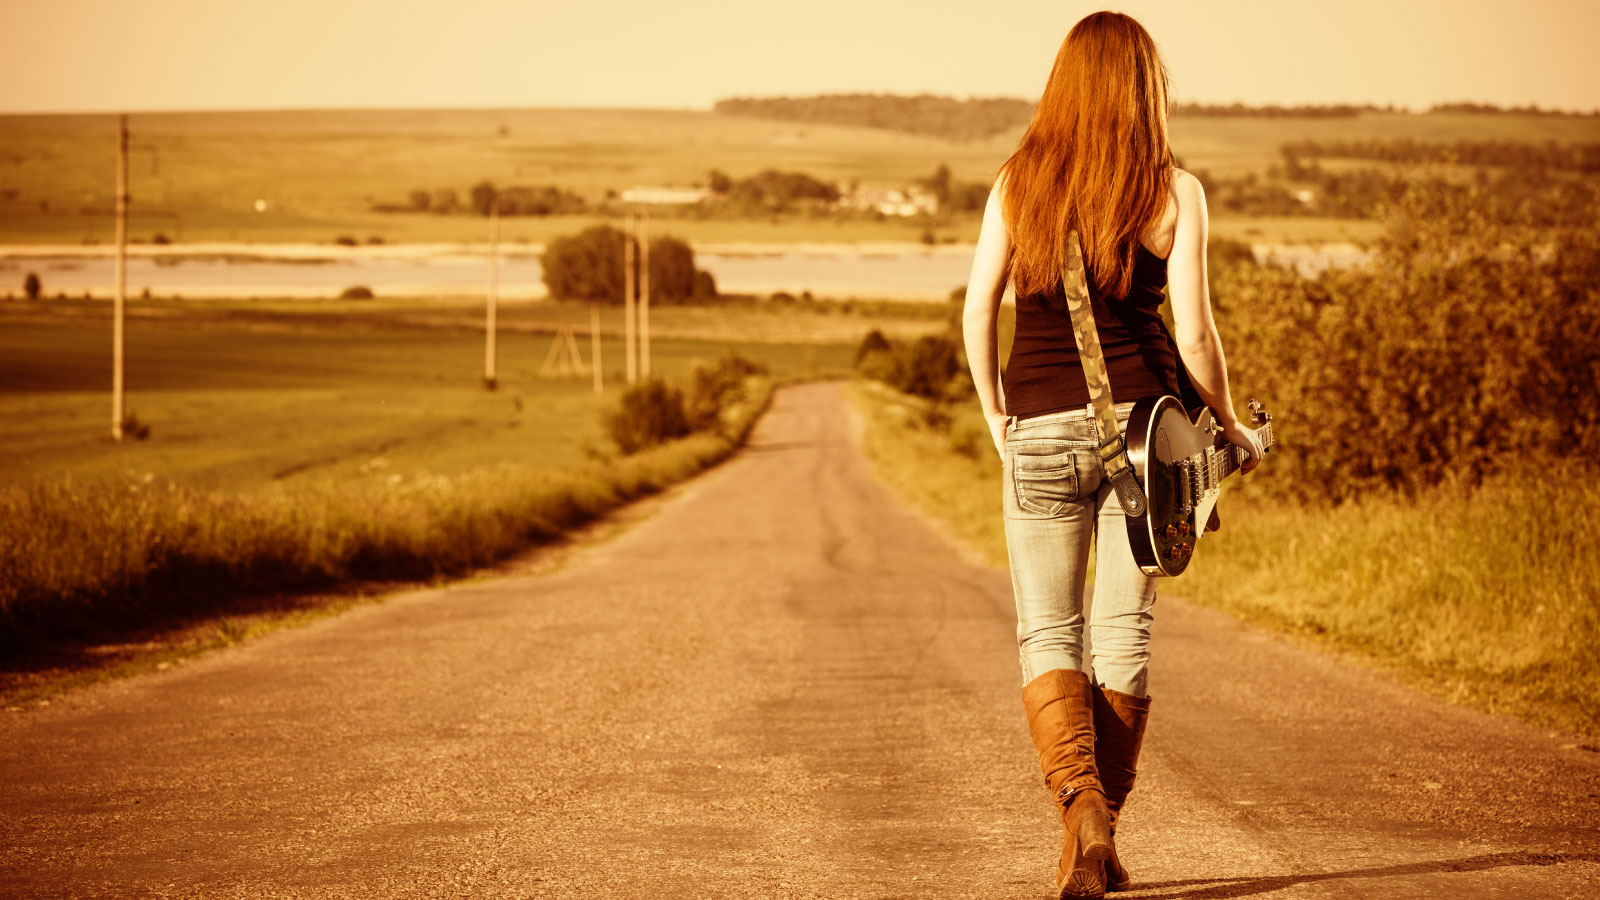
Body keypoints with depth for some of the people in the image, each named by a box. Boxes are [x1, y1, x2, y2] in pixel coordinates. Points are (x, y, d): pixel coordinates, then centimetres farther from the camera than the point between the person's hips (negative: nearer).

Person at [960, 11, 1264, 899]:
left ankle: (1080, 803, -16)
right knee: (1123, 630, 10)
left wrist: (994, 415, 15)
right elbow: (1194, 334, -4)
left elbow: (977, 307, 2)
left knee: (1046, 634, 7)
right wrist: (1233, 429, 10)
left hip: (1041, 428, 0)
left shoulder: (1018, 179, 3)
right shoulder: (1174, 192, -2)